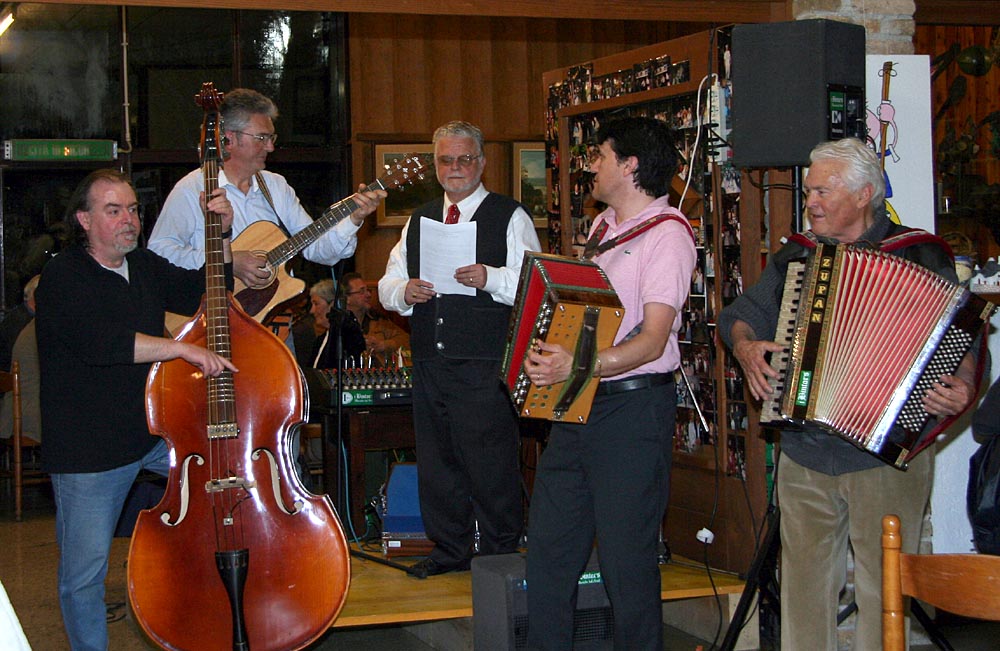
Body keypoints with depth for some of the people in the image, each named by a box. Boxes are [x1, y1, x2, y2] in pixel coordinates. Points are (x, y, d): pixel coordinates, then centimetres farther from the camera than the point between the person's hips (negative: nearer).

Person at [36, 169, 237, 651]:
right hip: (87, 451, -6)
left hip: (154, 432, 6)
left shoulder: (145, 266, 9)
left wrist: (221, 235, 2)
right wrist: (183, 349, -35)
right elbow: (98, 341, -31)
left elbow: (206, 294, 18)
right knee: (83, 578, -1)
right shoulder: (62, 278, -14)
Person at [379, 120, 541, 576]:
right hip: (428, 363, 6)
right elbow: (387, 285, 18)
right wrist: (403, 292, -5)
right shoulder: (419, 220, 19)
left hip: (484, 367, -6)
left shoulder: (510, 217, 2)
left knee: (491, 465, -6)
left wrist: (490, 277, -24)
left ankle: (500, 553, 6)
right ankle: (449, 550, 23)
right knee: (436, 461, 11)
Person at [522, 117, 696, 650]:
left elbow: (652, 341, -21)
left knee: (625, 557, -2)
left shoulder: (667, 235, -12)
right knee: (548, 545, 12)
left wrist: (580, 367, -34)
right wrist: (549, 365, 12)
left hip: (632, 408, -9)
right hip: (576, 406, 9)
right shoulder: (604, 225, 15)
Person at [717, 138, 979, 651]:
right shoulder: (794, 257, 14)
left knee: (883, 590, 1)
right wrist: (746, 347, -1)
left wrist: (962, 387, -25)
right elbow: (740, 315, 20)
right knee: (804, 585, 8)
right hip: (803, 458, 4)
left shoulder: (919, 256, -1)